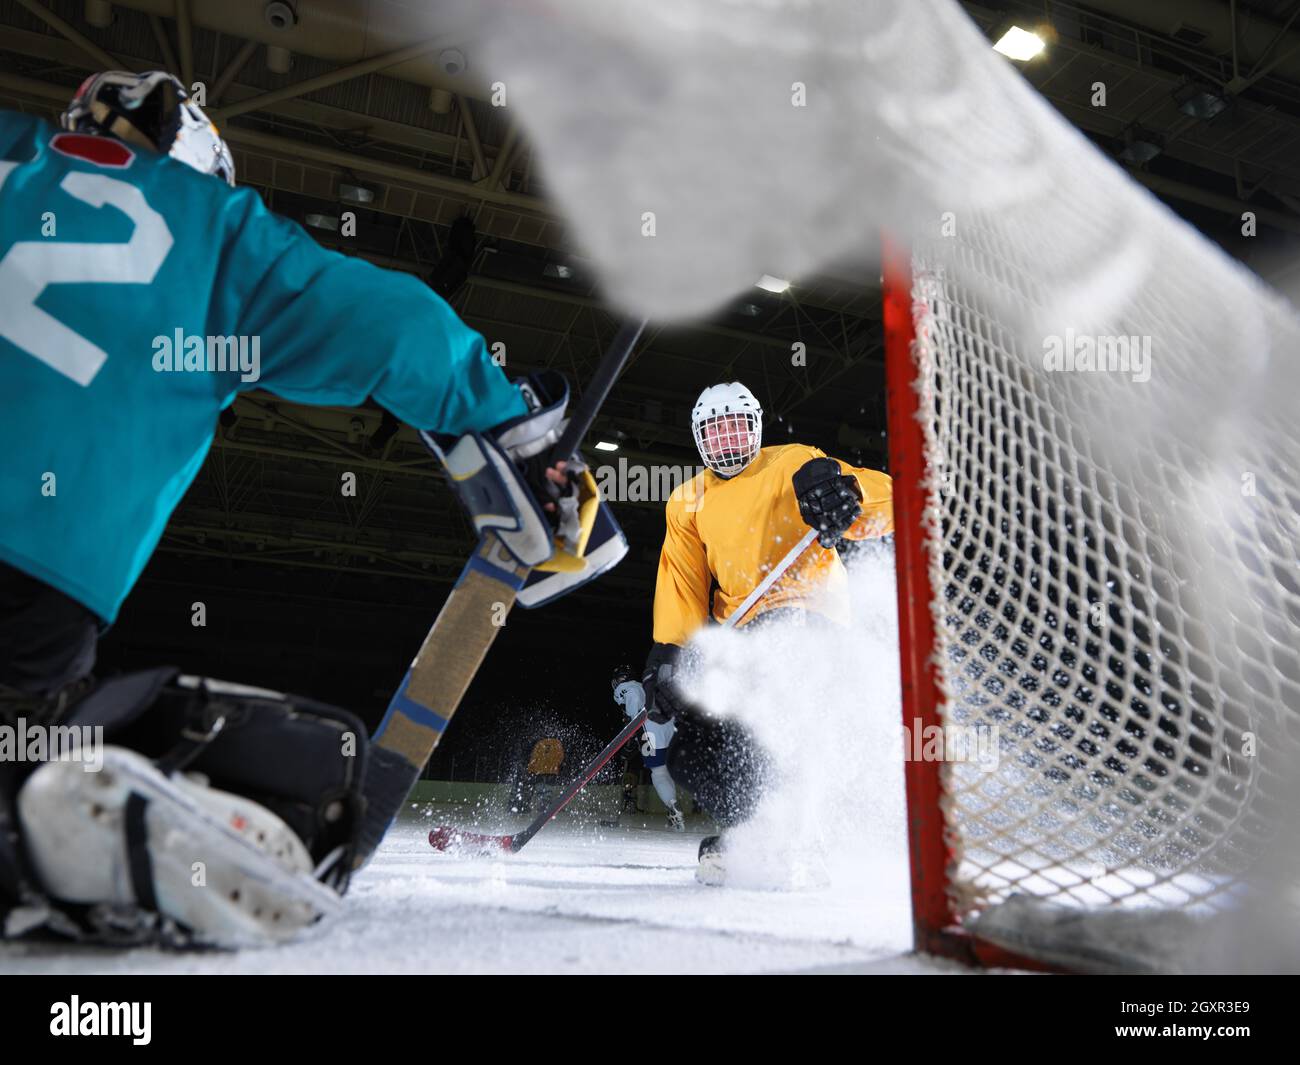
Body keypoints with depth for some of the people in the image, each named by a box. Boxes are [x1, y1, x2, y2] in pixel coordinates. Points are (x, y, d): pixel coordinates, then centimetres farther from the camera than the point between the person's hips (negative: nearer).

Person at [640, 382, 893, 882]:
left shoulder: (793, 464, 4)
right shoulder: (689, 503, 20)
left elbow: (887, 503, -7)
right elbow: (681, 585, 12)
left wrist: (849, 492, -31)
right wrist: (666, 653, -4)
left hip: (804, 611, -7)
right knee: (690, 755, 2)